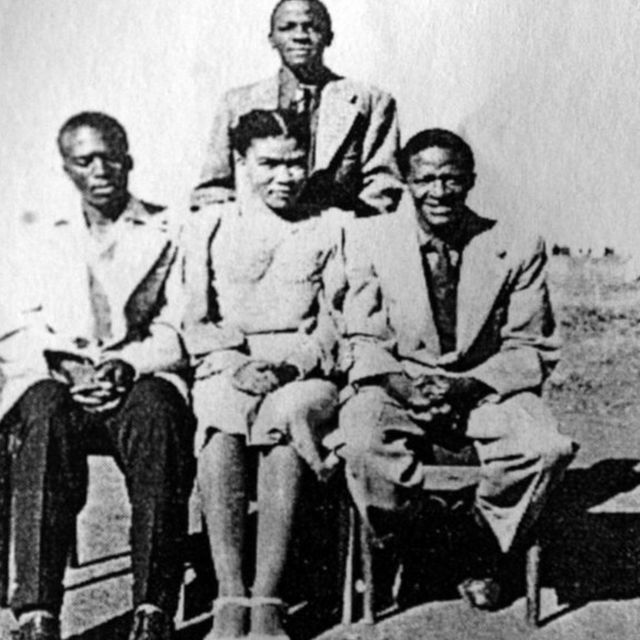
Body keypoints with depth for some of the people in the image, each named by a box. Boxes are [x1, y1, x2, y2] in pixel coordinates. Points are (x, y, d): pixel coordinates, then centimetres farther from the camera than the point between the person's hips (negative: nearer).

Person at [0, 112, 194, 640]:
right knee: (45, 415, -35)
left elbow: (179, 333, 5)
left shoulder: (171, 234, 17)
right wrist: (59, 365, -9)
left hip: (141, 381, -1)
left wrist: (130, 365, -15)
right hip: (55, 379, 2)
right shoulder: (46, 242, 26)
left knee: (154, 412, -38)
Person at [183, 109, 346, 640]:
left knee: (284, 415, -35)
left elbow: (332, 327, 6)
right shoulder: (210, 227, 17)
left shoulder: (330, 228, 14)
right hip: (226, 369, 1)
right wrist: (235, 363, -9)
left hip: (305, 374, -1)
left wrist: (283, 365, -12)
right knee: (218, 422, -33)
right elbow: (195, 322, 10)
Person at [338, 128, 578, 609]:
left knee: (549, 448, -29)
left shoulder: (518, 247, 0)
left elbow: (533, 350, 1)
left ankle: (484, 548, 2)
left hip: (487, 387, 1)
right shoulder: (374, 243, 2)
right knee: (363, 444, -34)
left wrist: (470, 385, -17)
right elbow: (363, 341, 4)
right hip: (398, 387, 0)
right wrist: (398, 382, -19)